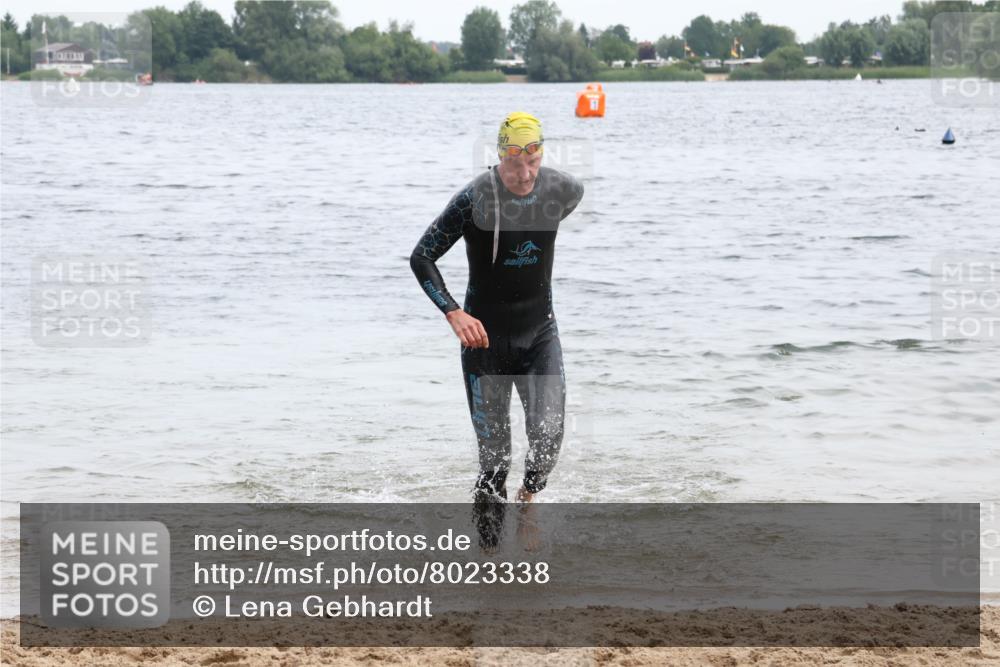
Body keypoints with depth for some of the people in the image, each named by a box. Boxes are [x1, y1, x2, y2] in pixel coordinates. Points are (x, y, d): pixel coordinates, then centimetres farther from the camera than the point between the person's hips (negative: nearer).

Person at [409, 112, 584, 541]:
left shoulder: (564, 191, -7)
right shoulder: (474, 198, -18)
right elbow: (421, 258, -12)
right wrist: (453, 313, -26)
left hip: (540, 335, 2)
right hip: (485, 339, -2)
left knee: (548, 434, -17)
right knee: (494, 457, -1)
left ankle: (528, 498, 15)